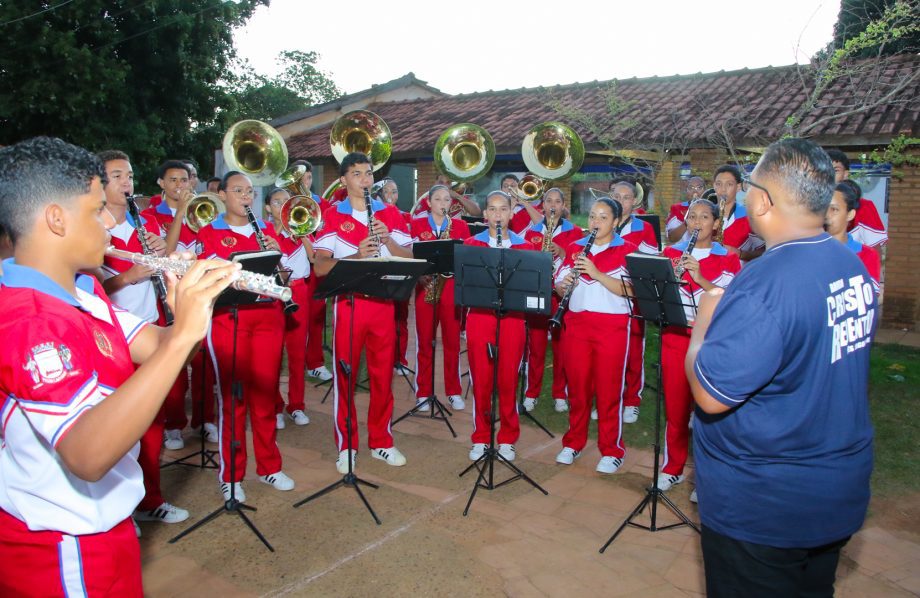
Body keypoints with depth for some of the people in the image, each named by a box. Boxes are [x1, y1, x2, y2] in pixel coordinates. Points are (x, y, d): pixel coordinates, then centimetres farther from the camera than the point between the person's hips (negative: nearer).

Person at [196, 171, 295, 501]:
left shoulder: (265, 229, 15)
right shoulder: (209, 233, 4)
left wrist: (277, 254, -5)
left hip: (268, 316, 3)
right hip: (228, 318, -3)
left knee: (266, 392, 7)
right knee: (232, 395, 0)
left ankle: (269, 466, 20)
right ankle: (230, 474, 11)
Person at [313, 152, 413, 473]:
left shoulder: (390, 213, 9)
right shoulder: (333, 215, 2)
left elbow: (409, 258, 3)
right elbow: (320, 267, -7)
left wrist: (388, 239, -14)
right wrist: (356, 255, -22)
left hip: (383, 302, 2)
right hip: (348, 302, -2)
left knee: (383, 375, 8)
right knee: (345, 375, 4)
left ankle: (381, 441, 23)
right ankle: (346, 446, 18)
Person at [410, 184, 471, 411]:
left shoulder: (460, 226, 9)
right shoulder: (417, 225, 7)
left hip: (452, 287, 1)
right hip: (425, 286, 0)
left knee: (452, 341, 4)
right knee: (424, 341, 3)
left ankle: (453, 391, 15)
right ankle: (423, 393, 12)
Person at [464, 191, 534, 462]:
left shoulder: (524, 246, 8)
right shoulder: (472, 243, 7)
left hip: (512, 318, 0)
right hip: (479, 316, 0)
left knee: (509, 379, 4)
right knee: (480, 380, 4)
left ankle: (507, 439, 18)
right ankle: (480, 438, 18)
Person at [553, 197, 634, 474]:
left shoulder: (627, 250, 0)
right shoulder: (574, 248, 12)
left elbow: (628, 290, -13)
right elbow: (558, 287, 10)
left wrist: (596, 273, -21)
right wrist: (565, 283, -12)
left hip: (612, 326, -3)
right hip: (576, 324, 3)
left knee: (609, 389, 1)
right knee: (577, 386, 9)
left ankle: (612, 450, 13)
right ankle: (574, 442, 23)